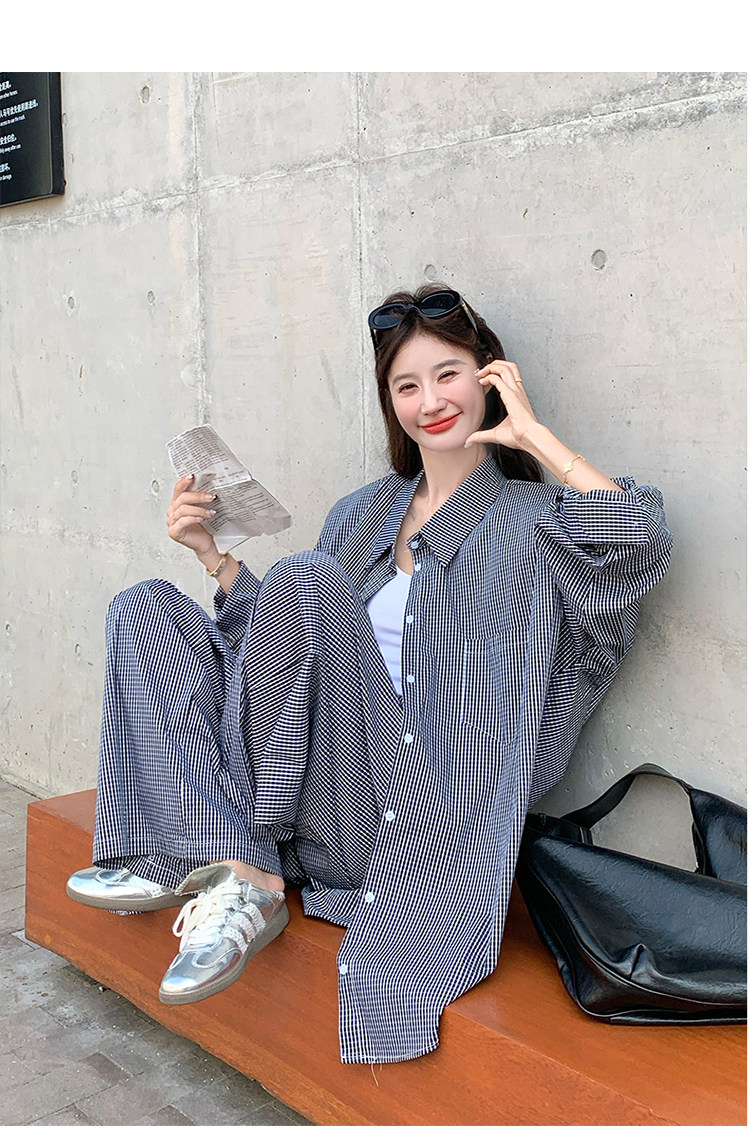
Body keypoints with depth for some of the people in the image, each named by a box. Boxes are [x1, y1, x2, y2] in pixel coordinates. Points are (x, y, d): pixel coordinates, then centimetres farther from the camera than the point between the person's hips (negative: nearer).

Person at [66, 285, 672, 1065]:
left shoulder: (531, 522, 3)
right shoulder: (363, 516, 19)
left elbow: (640, 542, -19)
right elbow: (282, 639, 20)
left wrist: (532, 432, -9)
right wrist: (212, 552, 10)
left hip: (412, 809, -6)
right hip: (309, 797, 6)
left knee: (306, 579, -24)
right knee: (143, 609, 2)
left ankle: (248, 878, -17)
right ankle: (221, 866, -19)